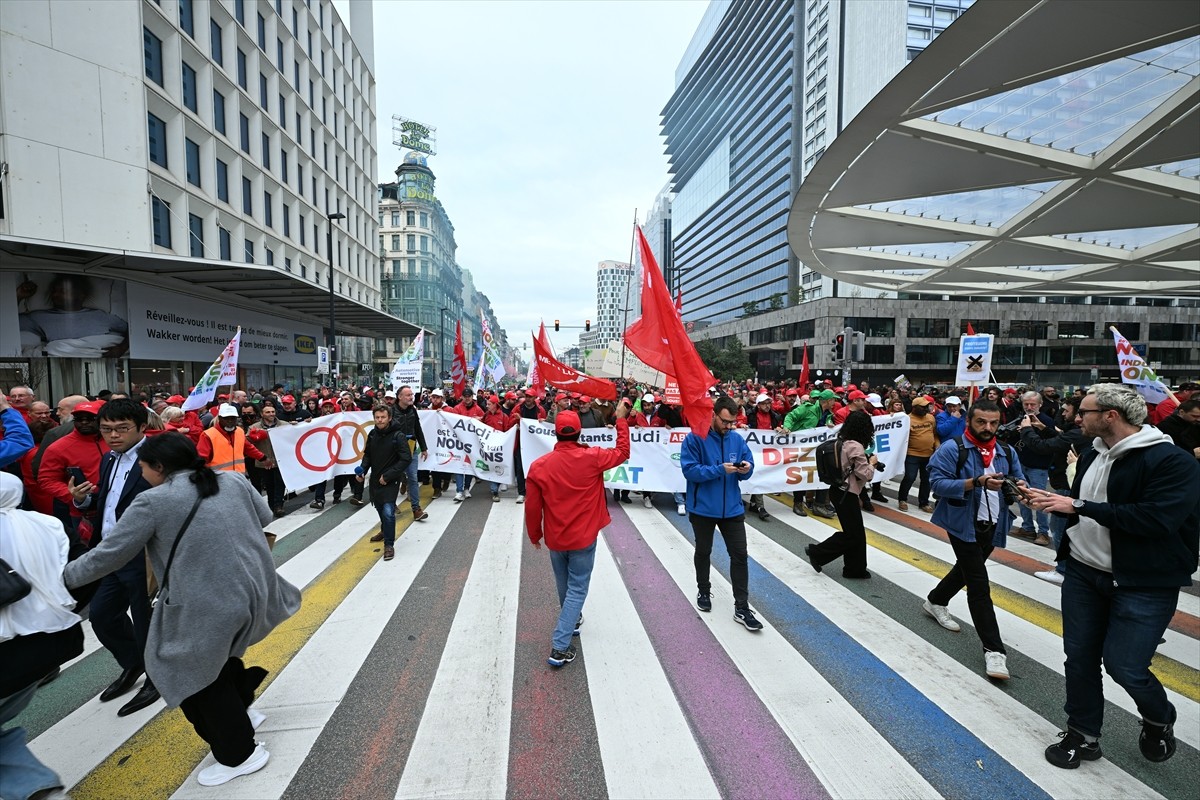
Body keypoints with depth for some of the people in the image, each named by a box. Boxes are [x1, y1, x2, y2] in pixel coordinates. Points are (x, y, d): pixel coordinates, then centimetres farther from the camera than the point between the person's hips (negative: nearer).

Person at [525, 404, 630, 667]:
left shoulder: (539, 465, -12)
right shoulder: (592, 457, -17)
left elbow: (532, 507, -5)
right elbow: (622, 452, 1)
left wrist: (535, 535, 11)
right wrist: (621, 420, 11)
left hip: (555, 539, 3)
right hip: (583, 538, -3)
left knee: (564, 585, 24)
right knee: (577, 589, 8)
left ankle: (571, 621, 48)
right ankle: (560, 647, 4)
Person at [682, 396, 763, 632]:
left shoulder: (737, 439, 1)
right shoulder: (694, 438, -14)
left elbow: (748, 467, 8)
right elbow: (689, 470, -19)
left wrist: (746, 469, -16)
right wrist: (720, 470, -27)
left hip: (732, 508, 3)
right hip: (703, 508, -3)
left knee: (740, 555, 4)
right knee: (703, 552, 16)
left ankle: (741, 608, 14)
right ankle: (704, 591, 39)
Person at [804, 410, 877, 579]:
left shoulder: (843, 442, 6)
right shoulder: (856, 446, -20)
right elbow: (865, 474, -17)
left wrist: (866, 461, 10)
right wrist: (871, 463, 0)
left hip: (840, 491, 9)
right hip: (846, 494, -9)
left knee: (856, 533, 15)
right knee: (853, 534, 2)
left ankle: (854, 569, 23)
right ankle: (816, 553, 9)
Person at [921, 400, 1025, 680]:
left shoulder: (1007, 452, 7)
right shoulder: (952, 449, -14)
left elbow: (1018, 480, 11)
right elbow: (938, 483, -20)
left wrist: (1019, 487, -13)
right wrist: (977, 482, -31)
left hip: (992, 527, 7)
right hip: (964, 526, -7)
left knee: (966, 570, 25)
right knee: (979, 585, -6)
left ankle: (935, 601, 48)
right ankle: (993, 649, 0)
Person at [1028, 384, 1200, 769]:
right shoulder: (1091, 456, 7)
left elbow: (1155, 519, -26)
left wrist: (1078, 505, -24)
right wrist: (1050, 500, 1)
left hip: (1144, 584, -6)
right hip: (1083, 573, 6)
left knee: (1123, 666, 0)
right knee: (1079, 657, 10)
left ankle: (1159, 720, 35)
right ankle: (1083, 735, 27)